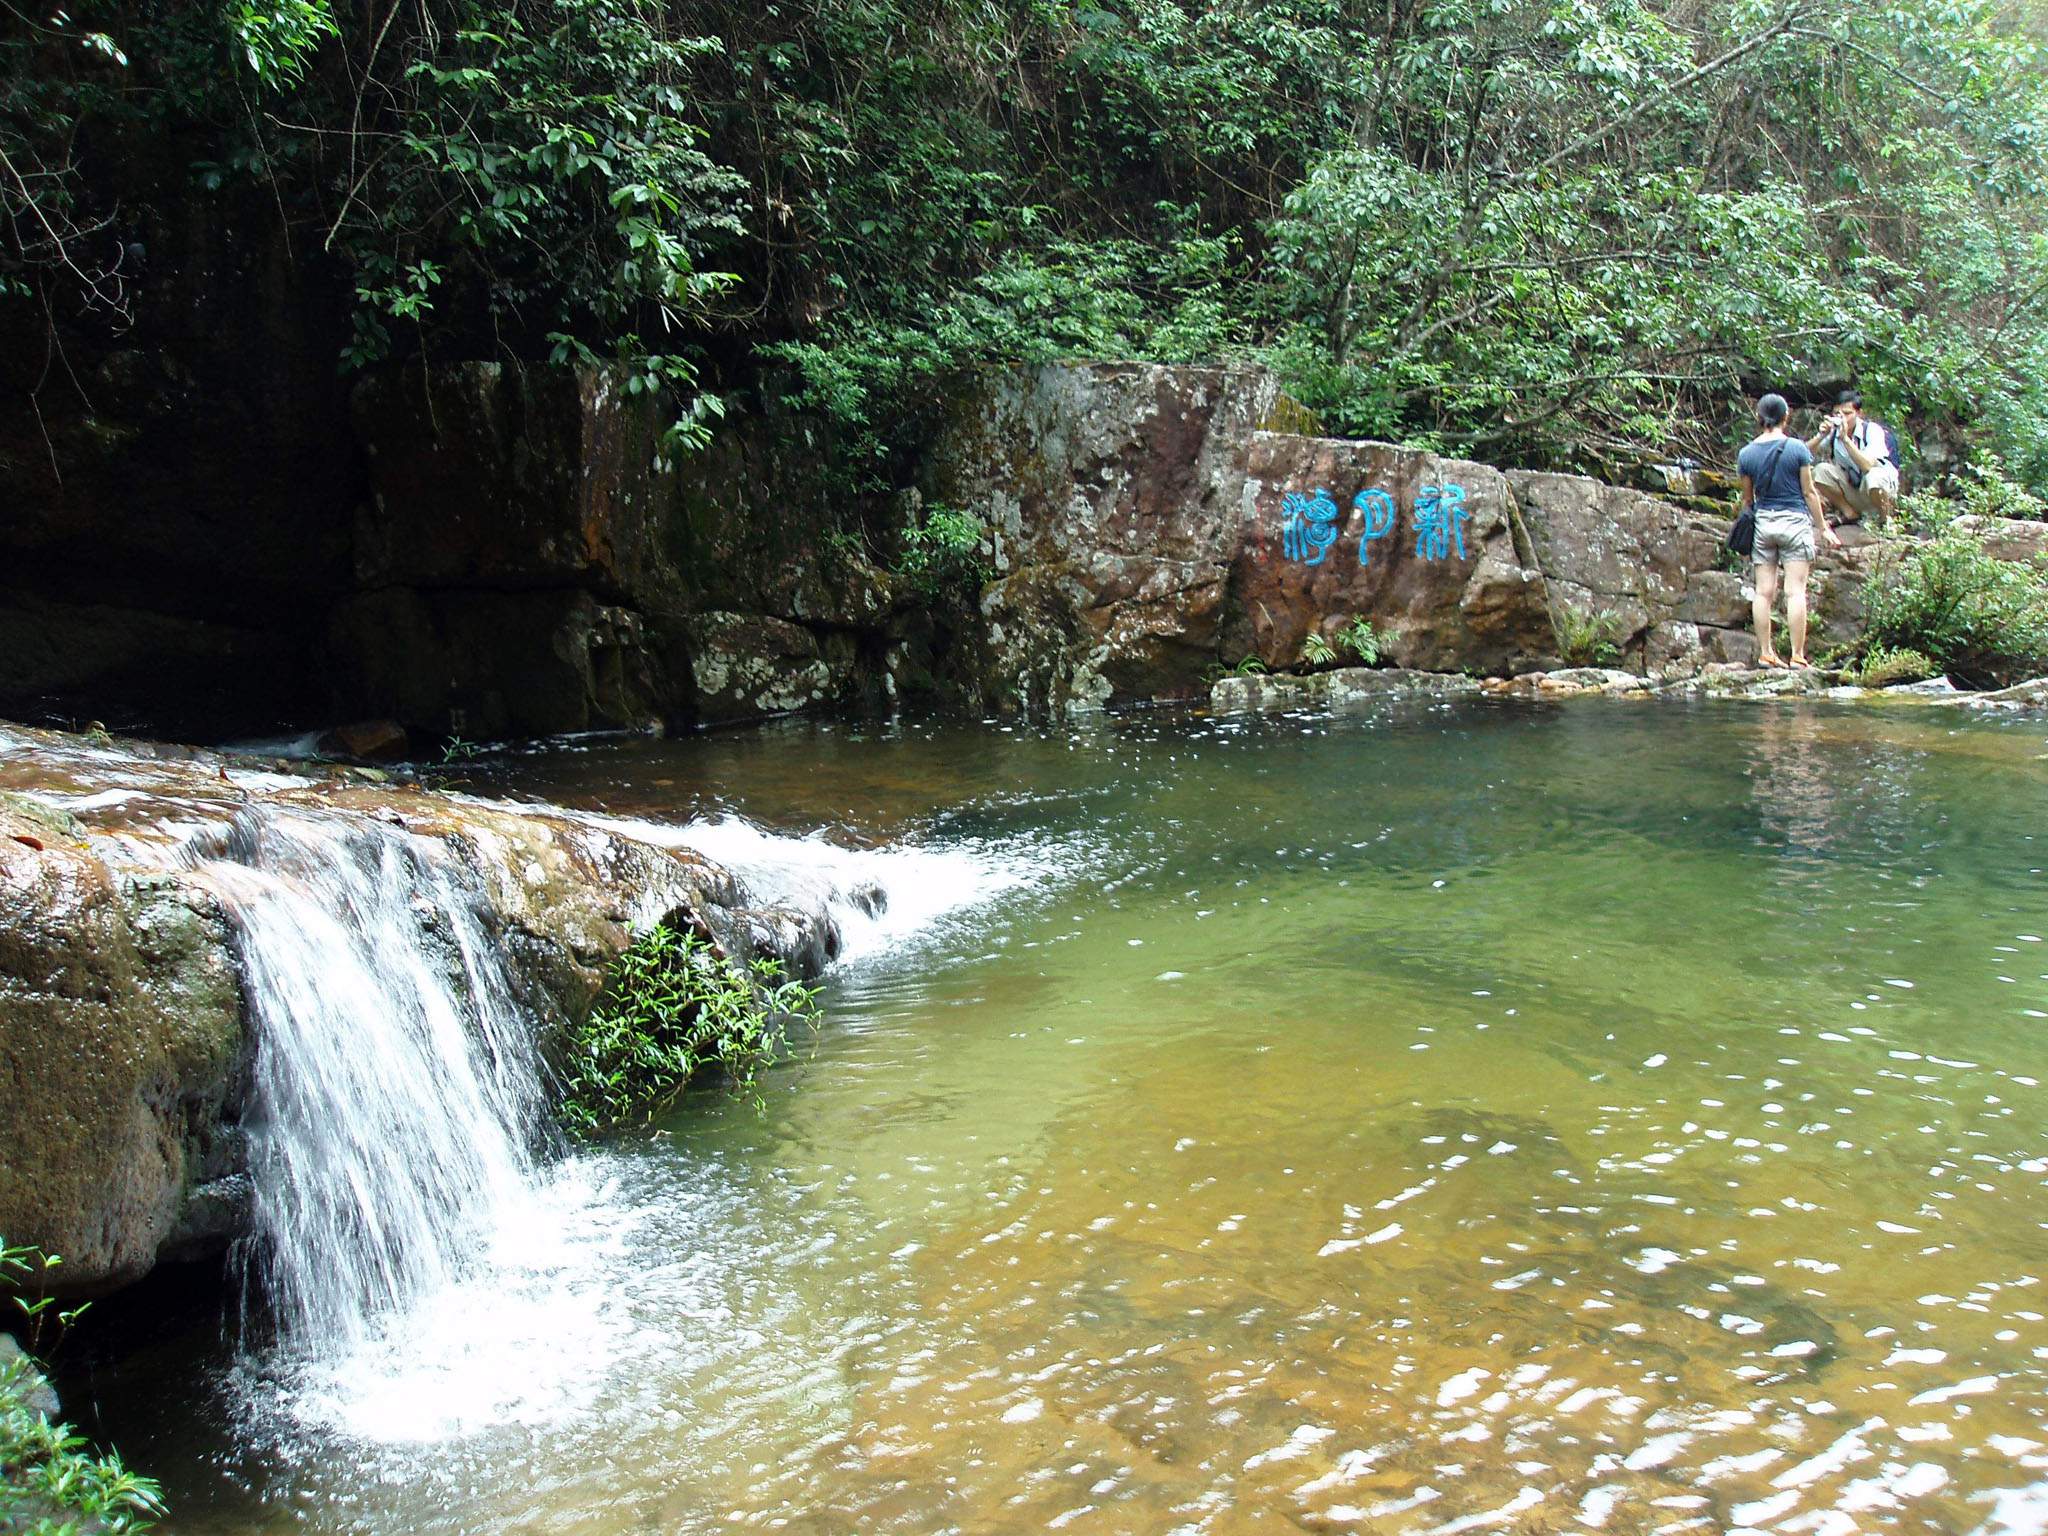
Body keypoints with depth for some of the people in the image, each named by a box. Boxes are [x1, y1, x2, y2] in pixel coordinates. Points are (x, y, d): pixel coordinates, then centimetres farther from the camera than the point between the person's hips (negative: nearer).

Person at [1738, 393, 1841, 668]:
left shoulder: (1747, 454, 3)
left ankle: (1765, 654, 3)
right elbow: (1809, 492, -2)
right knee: (1795, 591, -4)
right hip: (1794, 521, -3)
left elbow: (1747, 498, 9)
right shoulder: (1797, 449, -5)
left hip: (1762, 522, 3)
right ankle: (1797, 656, -6)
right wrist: (1822, 527, 6)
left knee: (1764, 591, 4)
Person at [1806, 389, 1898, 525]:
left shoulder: (1872, 430, -21)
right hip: (1852, 490, 4)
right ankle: (1849, 513, -1)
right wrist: (1821, 436, -30)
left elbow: (1869, 466, -36)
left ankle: (1887, 519, -9)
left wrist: (1845, 438, -39)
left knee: (1873, 477, -38)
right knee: (1821, 470, -18)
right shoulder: (1833, 431, -9)